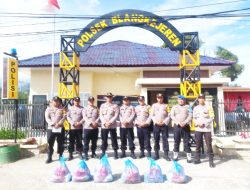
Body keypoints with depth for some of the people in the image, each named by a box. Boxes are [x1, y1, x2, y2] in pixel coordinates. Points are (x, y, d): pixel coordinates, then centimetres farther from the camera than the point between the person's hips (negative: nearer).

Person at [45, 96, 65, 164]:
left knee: (60, 143, 6)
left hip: (60, 128, 0)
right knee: (50, 143, 0)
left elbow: (64, 117, -2)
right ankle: (49, 157, 8)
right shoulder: (48, 109, 9)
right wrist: (52, 124, -17)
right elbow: (47, 118, -2)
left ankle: (60, 156, 19)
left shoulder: (62, 109, 9)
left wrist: (59, 123, -17)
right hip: (50, 128, 0)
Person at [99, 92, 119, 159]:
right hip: (104, 126, 2)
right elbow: (101, 115, 4)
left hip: (112, 126, -2)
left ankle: (115, 152, 12)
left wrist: (110, 122, -15)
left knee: (114, 139, 2)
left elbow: (116, 115, -5)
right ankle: (103, 152, 17)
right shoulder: (102, 105, 10)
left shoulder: (115, 106, 3)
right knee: (104, 139, 6)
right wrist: (105, 122, -11)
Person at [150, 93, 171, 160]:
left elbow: (168, 116, 2)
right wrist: (156, 122, -9)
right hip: (156, 125, 1)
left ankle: (166, 154, 6)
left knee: (165, 140, -1)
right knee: (156, 140, 4)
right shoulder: (154, 105, 10)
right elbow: (152, 115, 4)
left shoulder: (166, 106, 8)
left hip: (164, 125, -1)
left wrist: (164, 122, -10)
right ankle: (156, 154, 13)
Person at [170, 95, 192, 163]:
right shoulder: (174, 107, 10)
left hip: (186, 126, -1)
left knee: (186, 142, -1)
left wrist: (184, 122, -16)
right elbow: (172, 116, -1)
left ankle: (189, 156, 4)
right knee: (176, 141, 6)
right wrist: (178, 122, -14)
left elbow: (190, 116, -2)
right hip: (177, 126, 1)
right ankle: (175, 155, 15)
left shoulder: (188, 107, 9)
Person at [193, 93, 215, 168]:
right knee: (198, 145, 8)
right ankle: (197, 159, 18)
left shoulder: (208, 108, 3)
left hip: (207, 129, -2)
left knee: (209, 145, -4)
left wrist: (204, 123, -13)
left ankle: (211, 161, 1)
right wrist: (198, 123, -7)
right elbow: (194, 118, 11)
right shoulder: (195, 108, 11)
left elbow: (211, 118, -3)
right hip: (198, 129, 2)